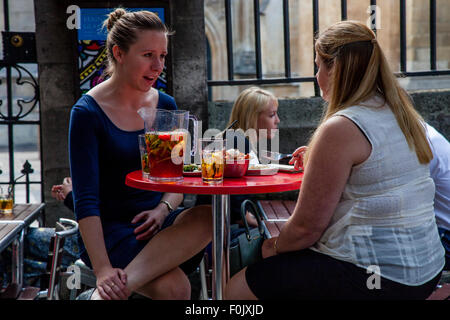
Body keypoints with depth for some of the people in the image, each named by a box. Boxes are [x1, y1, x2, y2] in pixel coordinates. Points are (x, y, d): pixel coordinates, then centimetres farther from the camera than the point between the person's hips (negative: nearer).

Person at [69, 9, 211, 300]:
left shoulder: (165, 106, 8)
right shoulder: (88, 112, -9)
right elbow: (86, 200, -15)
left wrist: (163, 209, -12)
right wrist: (103, 269, -26)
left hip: (156, 223, 7)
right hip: (109, 230, -6)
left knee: (211, 216, -29)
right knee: (173, 287, -33)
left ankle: (122, 285, -32)